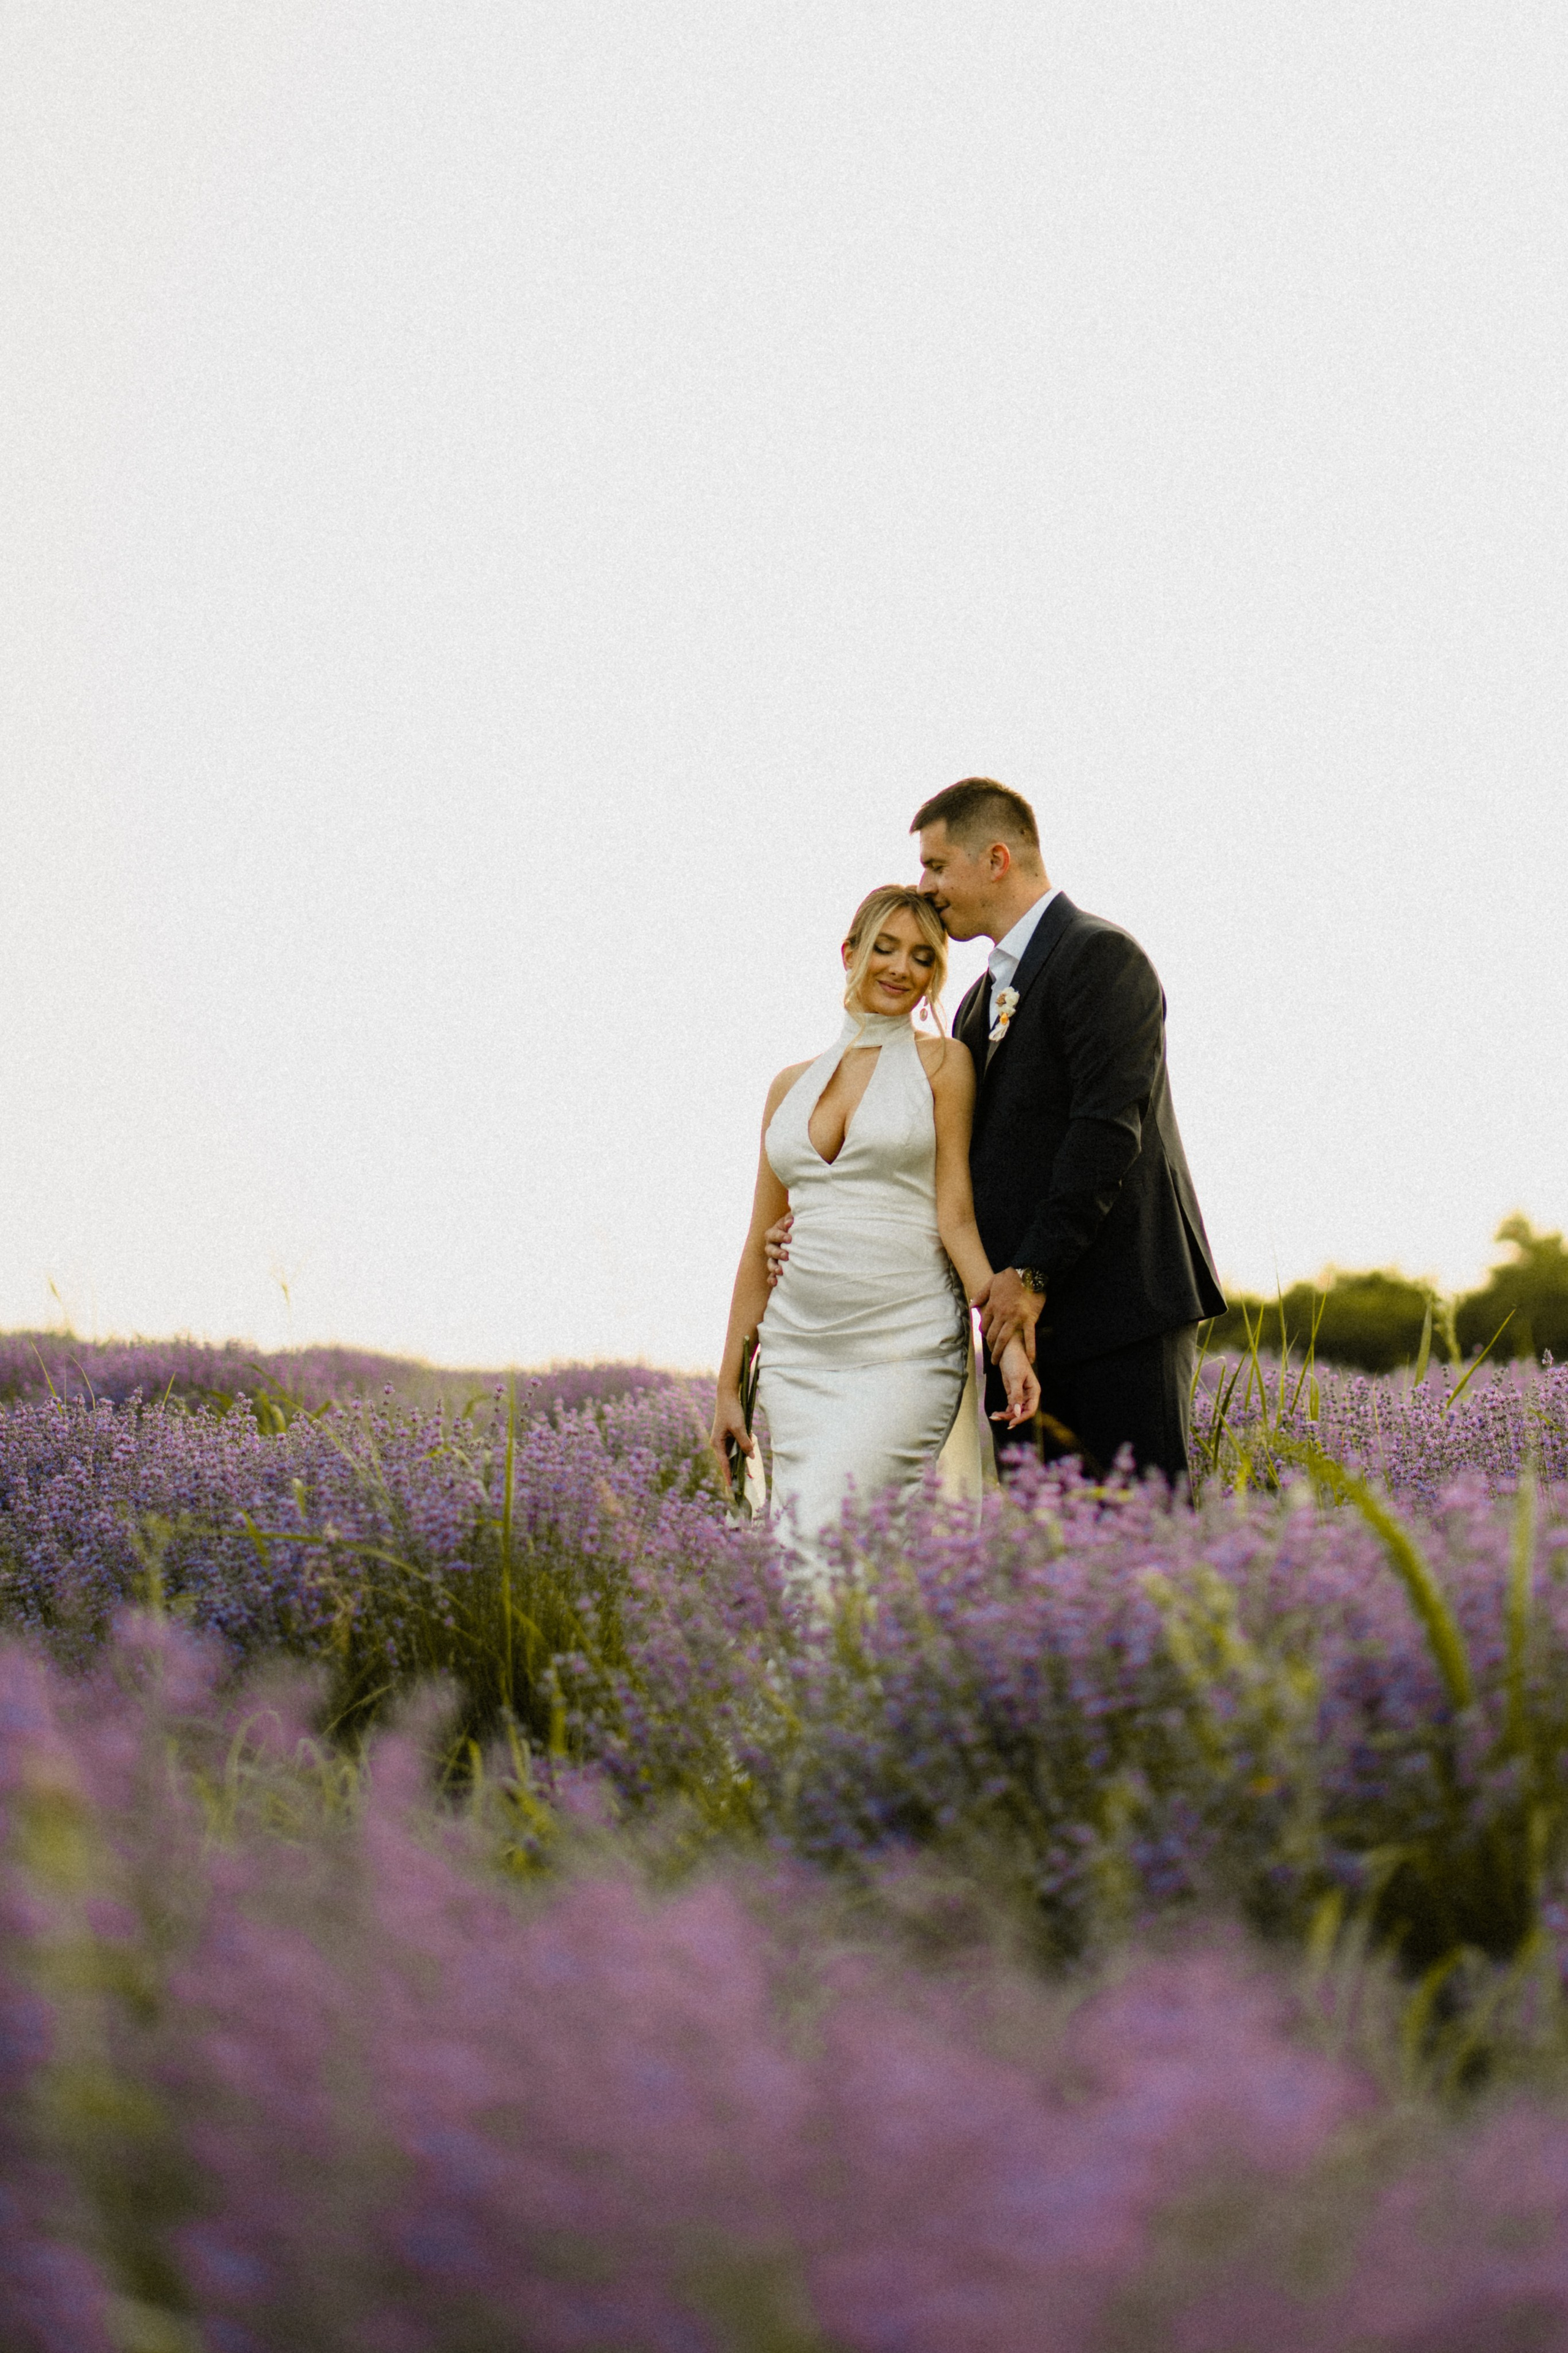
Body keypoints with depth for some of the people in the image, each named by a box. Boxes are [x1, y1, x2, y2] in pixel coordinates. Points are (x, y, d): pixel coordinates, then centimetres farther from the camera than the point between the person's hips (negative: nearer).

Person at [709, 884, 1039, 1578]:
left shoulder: (942, 1062, 4)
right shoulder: (792, 1084, 15)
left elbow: (955, 1214, -3)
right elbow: (761, 1242, 17)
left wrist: (1008, 1338, -16)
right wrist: (728, 1385, 14)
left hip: (905, 1350, -5)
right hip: (798, 1351, 5)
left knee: (818, 1543, -21)